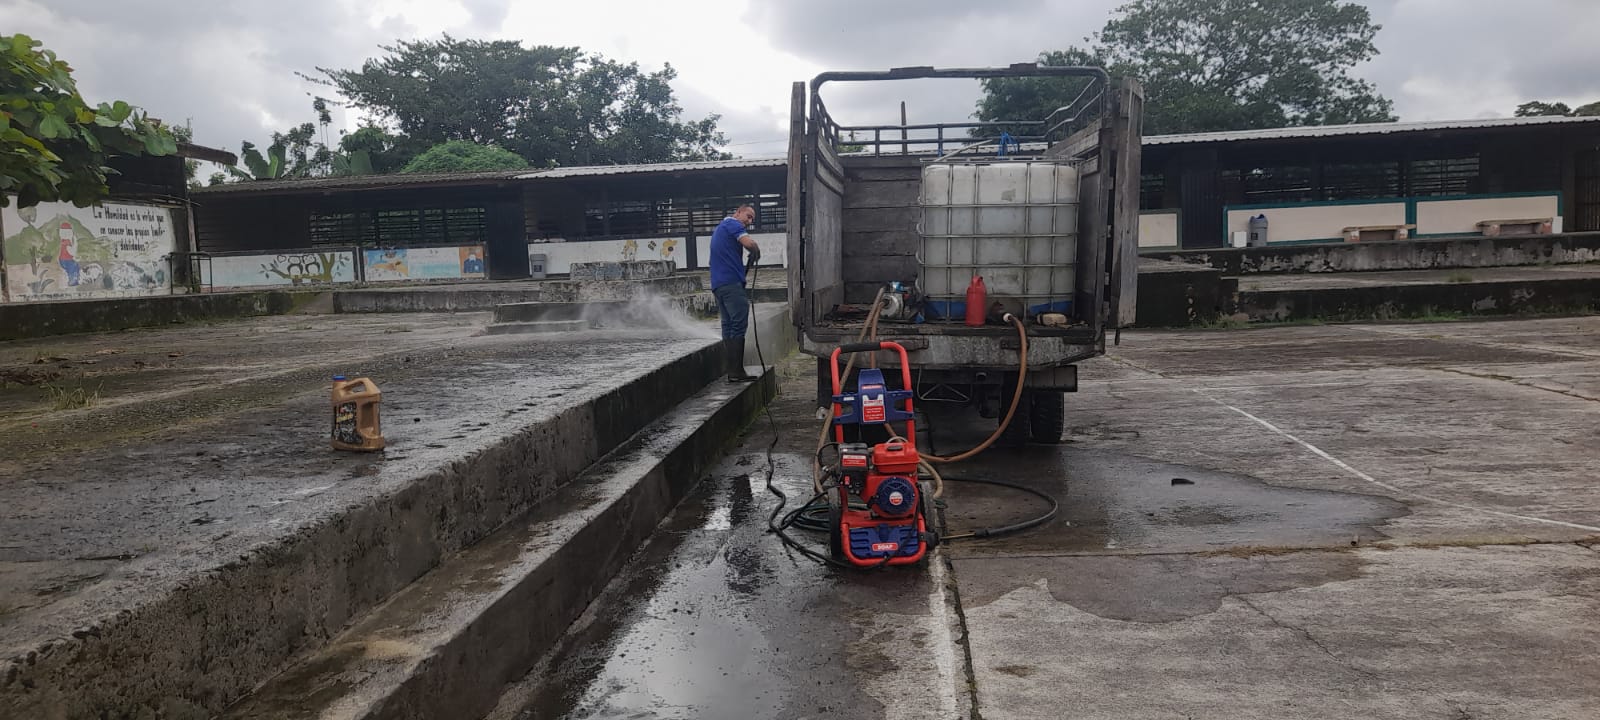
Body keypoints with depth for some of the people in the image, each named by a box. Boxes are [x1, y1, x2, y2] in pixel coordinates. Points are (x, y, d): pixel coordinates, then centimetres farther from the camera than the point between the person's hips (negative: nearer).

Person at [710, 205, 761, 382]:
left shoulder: (719, 228, 28)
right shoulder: (733, 224, -3)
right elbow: (749, 243, -21)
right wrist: (756, 253, -1)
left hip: (718, 284, 10)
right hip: (731, 282, -10)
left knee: (728, 327, 9)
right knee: (738, 325, -10)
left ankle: (732, 372, 9)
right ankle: (737, 372, -13)